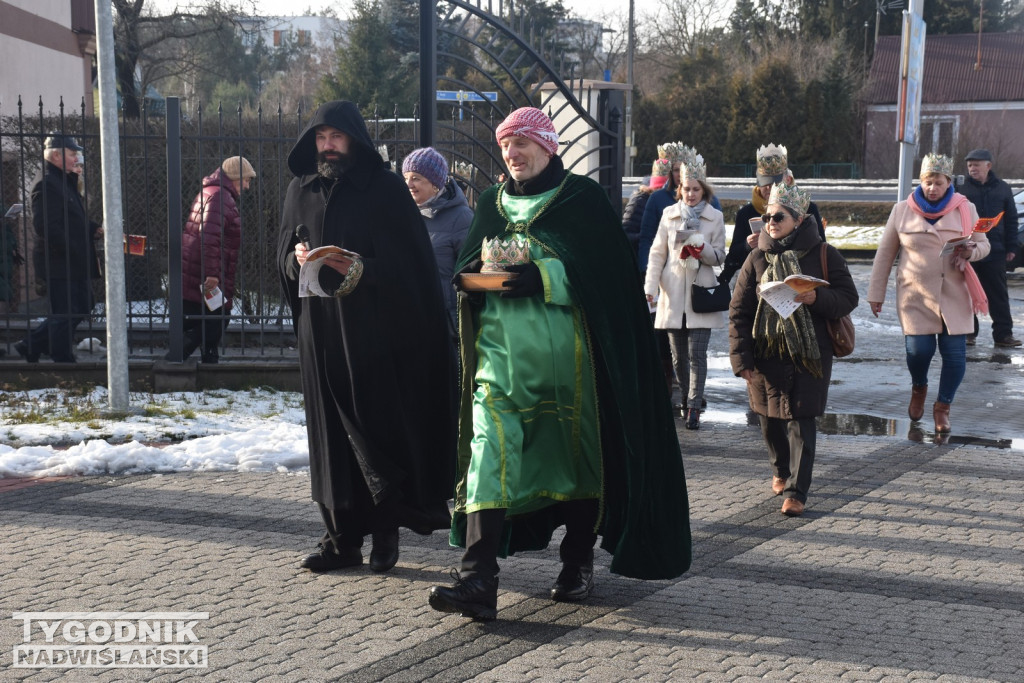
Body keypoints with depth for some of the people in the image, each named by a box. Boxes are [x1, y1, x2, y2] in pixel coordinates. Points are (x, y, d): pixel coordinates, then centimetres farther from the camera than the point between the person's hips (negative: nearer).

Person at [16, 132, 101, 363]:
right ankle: (64, 361, 9)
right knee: (64, 314, -2)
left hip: (73, 263, 11)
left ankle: (31, 346, 23)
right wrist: (73, 251, -23)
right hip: (59, 264, -11)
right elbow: (45, 226, -25)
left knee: (82, 306, 16)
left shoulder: (65, 180, 15)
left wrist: (94, 229, 7)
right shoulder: (46, 184, -18)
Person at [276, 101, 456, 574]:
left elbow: (411, 263, -6)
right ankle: (342, 538, 10)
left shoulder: (386, 190, -2)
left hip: (375, 334, -4)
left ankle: (385, 530, 10)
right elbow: (284, 257, 15)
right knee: (331, 433, 4)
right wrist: (298, 259, -8)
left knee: (379, 427, -4)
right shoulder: (300, 190, 12)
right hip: (321, 333, 4)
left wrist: (362, 269, -20)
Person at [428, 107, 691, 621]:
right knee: (490, 452, -11)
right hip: (501, 349, 3)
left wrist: (545, 278, -21)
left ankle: (578, 561, 25)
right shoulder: (491, 203, 17)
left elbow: (605, 272, -7)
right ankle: (477, 580, -18)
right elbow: (467, 267, 19)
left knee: (575, 450, 6)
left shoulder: (583, 199, 3)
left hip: (566, 353, -3)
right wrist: (475, 276, -5)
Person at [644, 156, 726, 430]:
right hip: (673, 294, 2)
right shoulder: (669, 214, 9)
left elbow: (719, 257, 4)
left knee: (697, 353, -9)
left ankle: (694, 407, -7)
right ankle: (689, 398, 24)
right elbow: (657, 252, 9)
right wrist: (651, 286, -1)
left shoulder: (715, 217, 4)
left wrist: (702, 248, -17)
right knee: (678, 354, 7)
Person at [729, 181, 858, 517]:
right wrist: (741, 356, -5)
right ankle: (780, 471, 38)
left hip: (809, 353, -2)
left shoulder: (824, 255, -1)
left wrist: (817, 298, -22)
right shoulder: (757, 258, 3)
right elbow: (739, 310, 2)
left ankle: (796, 491, -1)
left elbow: (848, 298, -1)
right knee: (770, 417, 13)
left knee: (801, 421, -5)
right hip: (766, 353, 3)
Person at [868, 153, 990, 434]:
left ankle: (942, 407, 21)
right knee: (918, 349, -9)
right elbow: (885, 253, 6)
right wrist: (875, 293, 5)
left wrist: (971, 251, -14)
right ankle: (918, 389, 26)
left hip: (954, 296, 1)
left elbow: (983, 244, 11)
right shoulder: (902, 210, 2)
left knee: (955, 355, -2)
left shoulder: (965, 209, 4)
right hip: (915, 295, -1)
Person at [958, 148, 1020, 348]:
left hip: (994, 251, 2)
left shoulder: (1002, 189, 5)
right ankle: (967, 333, 13)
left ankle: (1003, 334, 8)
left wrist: (1011, 247, 5)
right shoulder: (961, 188, -2)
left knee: (999, 294, 4)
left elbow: (1011, 220, 10)